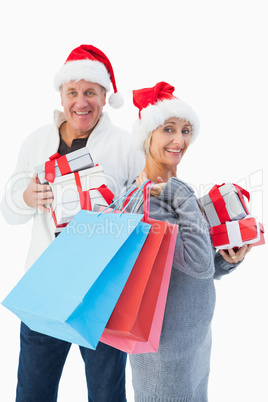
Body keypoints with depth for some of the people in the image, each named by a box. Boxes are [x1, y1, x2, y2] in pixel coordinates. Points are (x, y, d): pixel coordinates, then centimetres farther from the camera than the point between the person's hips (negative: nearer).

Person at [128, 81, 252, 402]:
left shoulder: (177, 192, 5)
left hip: (197, 336, 8)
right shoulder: (141, 199, -21)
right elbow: (199, 265, -27)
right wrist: (183, 198, -23)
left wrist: (229, 259, -8)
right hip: (165, 347, -8)